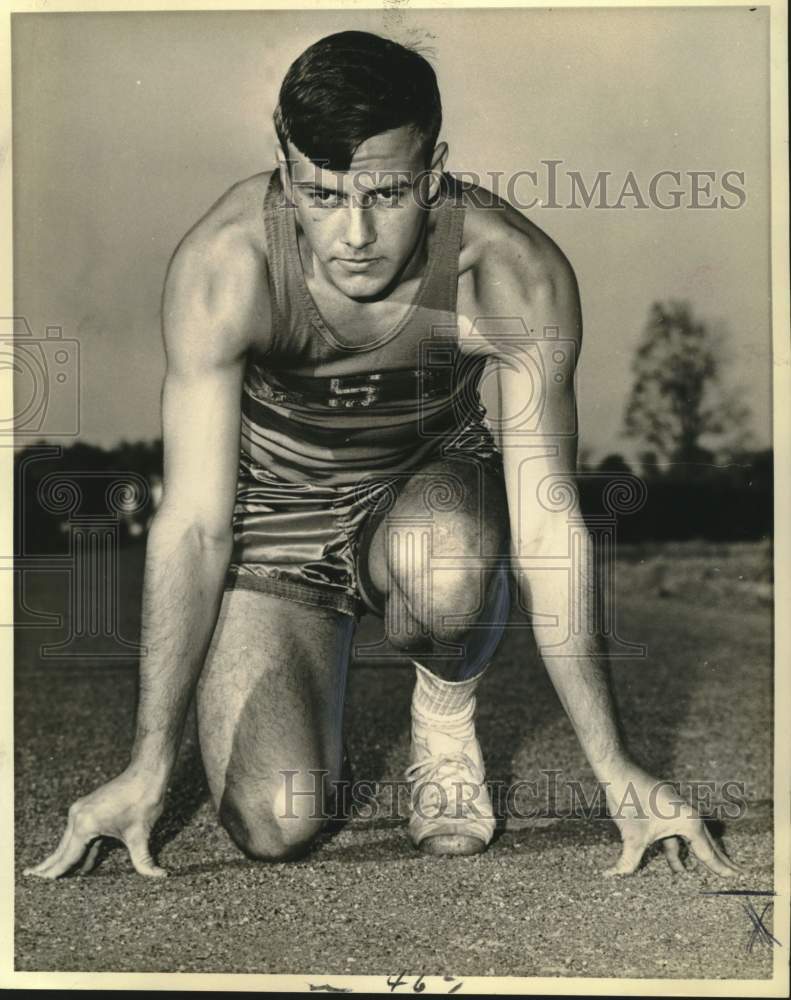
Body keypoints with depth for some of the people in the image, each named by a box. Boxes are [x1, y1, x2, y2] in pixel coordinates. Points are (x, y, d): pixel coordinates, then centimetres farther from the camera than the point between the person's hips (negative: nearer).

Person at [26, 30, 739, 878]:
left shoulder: (517, 273, -26)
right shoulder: (223, 264, -27)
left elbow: (545, 524, -21)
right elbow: (193, 522, -23)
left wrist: (616, 772, -20)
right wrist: (147, 769, -20)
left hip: (428, 487, 0)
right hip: (274, 515, 0)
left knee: (446, 566, -39)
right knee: (274, 826, -15)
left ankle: (447, 706, -2)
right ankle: (320, 664, 19)